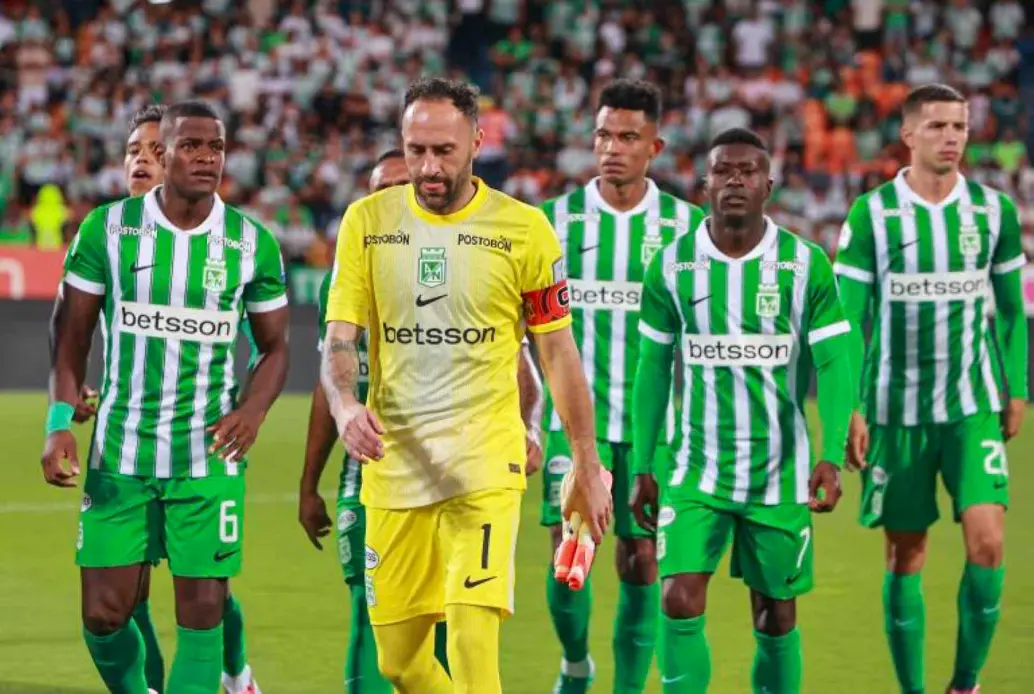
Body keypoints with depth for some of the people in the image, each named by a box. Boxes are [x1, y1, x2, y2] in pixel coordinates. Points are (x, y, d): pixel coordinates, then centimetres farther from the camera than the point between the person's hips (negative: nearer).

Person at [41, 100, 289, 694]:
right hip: (119, 453, 0)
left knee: (202, 611, -3)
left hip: (210, 455, 0)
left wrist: (253, 408, -12)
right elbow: (73, 333, 4)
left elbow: (275, 345, 8)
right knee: (105, 615, 0)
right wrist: (60, 421, -7)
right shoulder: (107, 228, -1)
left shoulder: (253, 244, 0)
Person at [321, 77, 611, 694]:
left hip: (485, 466, -3)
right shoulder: (368, 221, 4)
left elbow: (558, 351, 5)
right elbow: (340, 337, 1)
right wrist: (346, 406, -20)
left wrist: (587, 465, 7)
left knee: (473, 642, -18)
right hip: (394, 465, 3)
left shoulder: (524, 228, -2)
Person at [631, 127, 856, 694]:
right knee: (679, 603, -14)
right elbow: (652, 369, 6)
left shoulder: (806, 265, -6)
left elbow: (833, 364, -8)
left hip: (780, 474, 0)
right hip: (696, 471, 1)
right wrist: (642, 467, 5)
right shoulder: (671, 264, -1)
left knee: (775, 619, 8)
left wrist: (832, 456, -20)